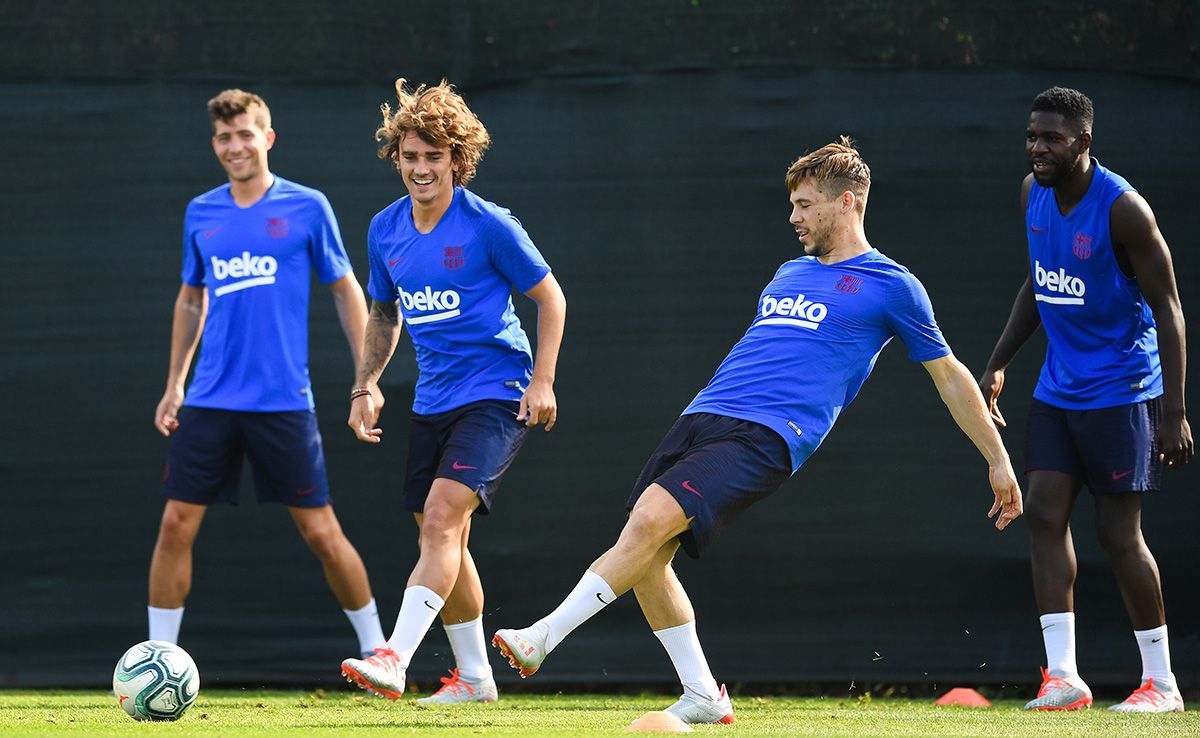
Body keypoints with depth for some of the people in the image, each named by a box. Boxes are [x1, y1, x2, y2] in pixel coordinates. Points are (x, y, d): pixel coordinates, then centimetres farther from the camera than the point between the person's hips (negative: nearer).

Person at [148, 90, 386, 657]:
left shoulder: (307, 207, -1)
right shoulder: (200, 214, 9)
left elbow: (346, 291, 5)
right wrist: (174, 384, 17)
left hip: (284, 401, -3)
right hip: (209, 402, 3)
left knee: (320, 532, -2)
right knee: (176, 526, -4)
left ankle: (376, 648, 14)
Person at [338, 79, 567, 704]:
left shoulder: (489, 225, -12)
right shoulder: (385, 230, 5)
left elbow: (549, 297, -2)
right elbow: (384, 314, 21)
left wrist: (542, 381, -9)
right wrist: (366, 386, 10)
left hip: (495, 393, -7)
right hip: (432, 400, 7)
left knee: (442, 517, -21)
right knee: (442, 538, 10)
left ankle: (394, 661, -30)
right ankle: (473, 676, 23)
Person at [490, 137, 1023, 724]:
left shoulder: (891, 286, 6)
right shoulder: (790, 273, 26)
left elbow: (950, 376, 13)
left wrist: (998, 462, 14)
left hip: (765, 438, -8)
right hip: (701, 420, 8)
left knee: (651, 520, -26)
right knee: (645, 555, -5)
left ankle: (544, 636, -26)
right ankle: (703, 699, 7)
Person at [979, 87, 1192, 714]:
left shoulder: (1123, 209, -19)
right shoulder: (1034, 193, 4)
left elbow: (1167, 309, -16)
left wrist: (1174, 413, -19)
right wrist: (997, 365, 13)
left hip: (1119, 391, -7)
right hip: (1058, 387, 7)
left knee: (1119, 531, -5)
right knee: (1046, 514, -4)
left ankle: (1161, 681, 7)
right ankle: (1062, 676, -3)